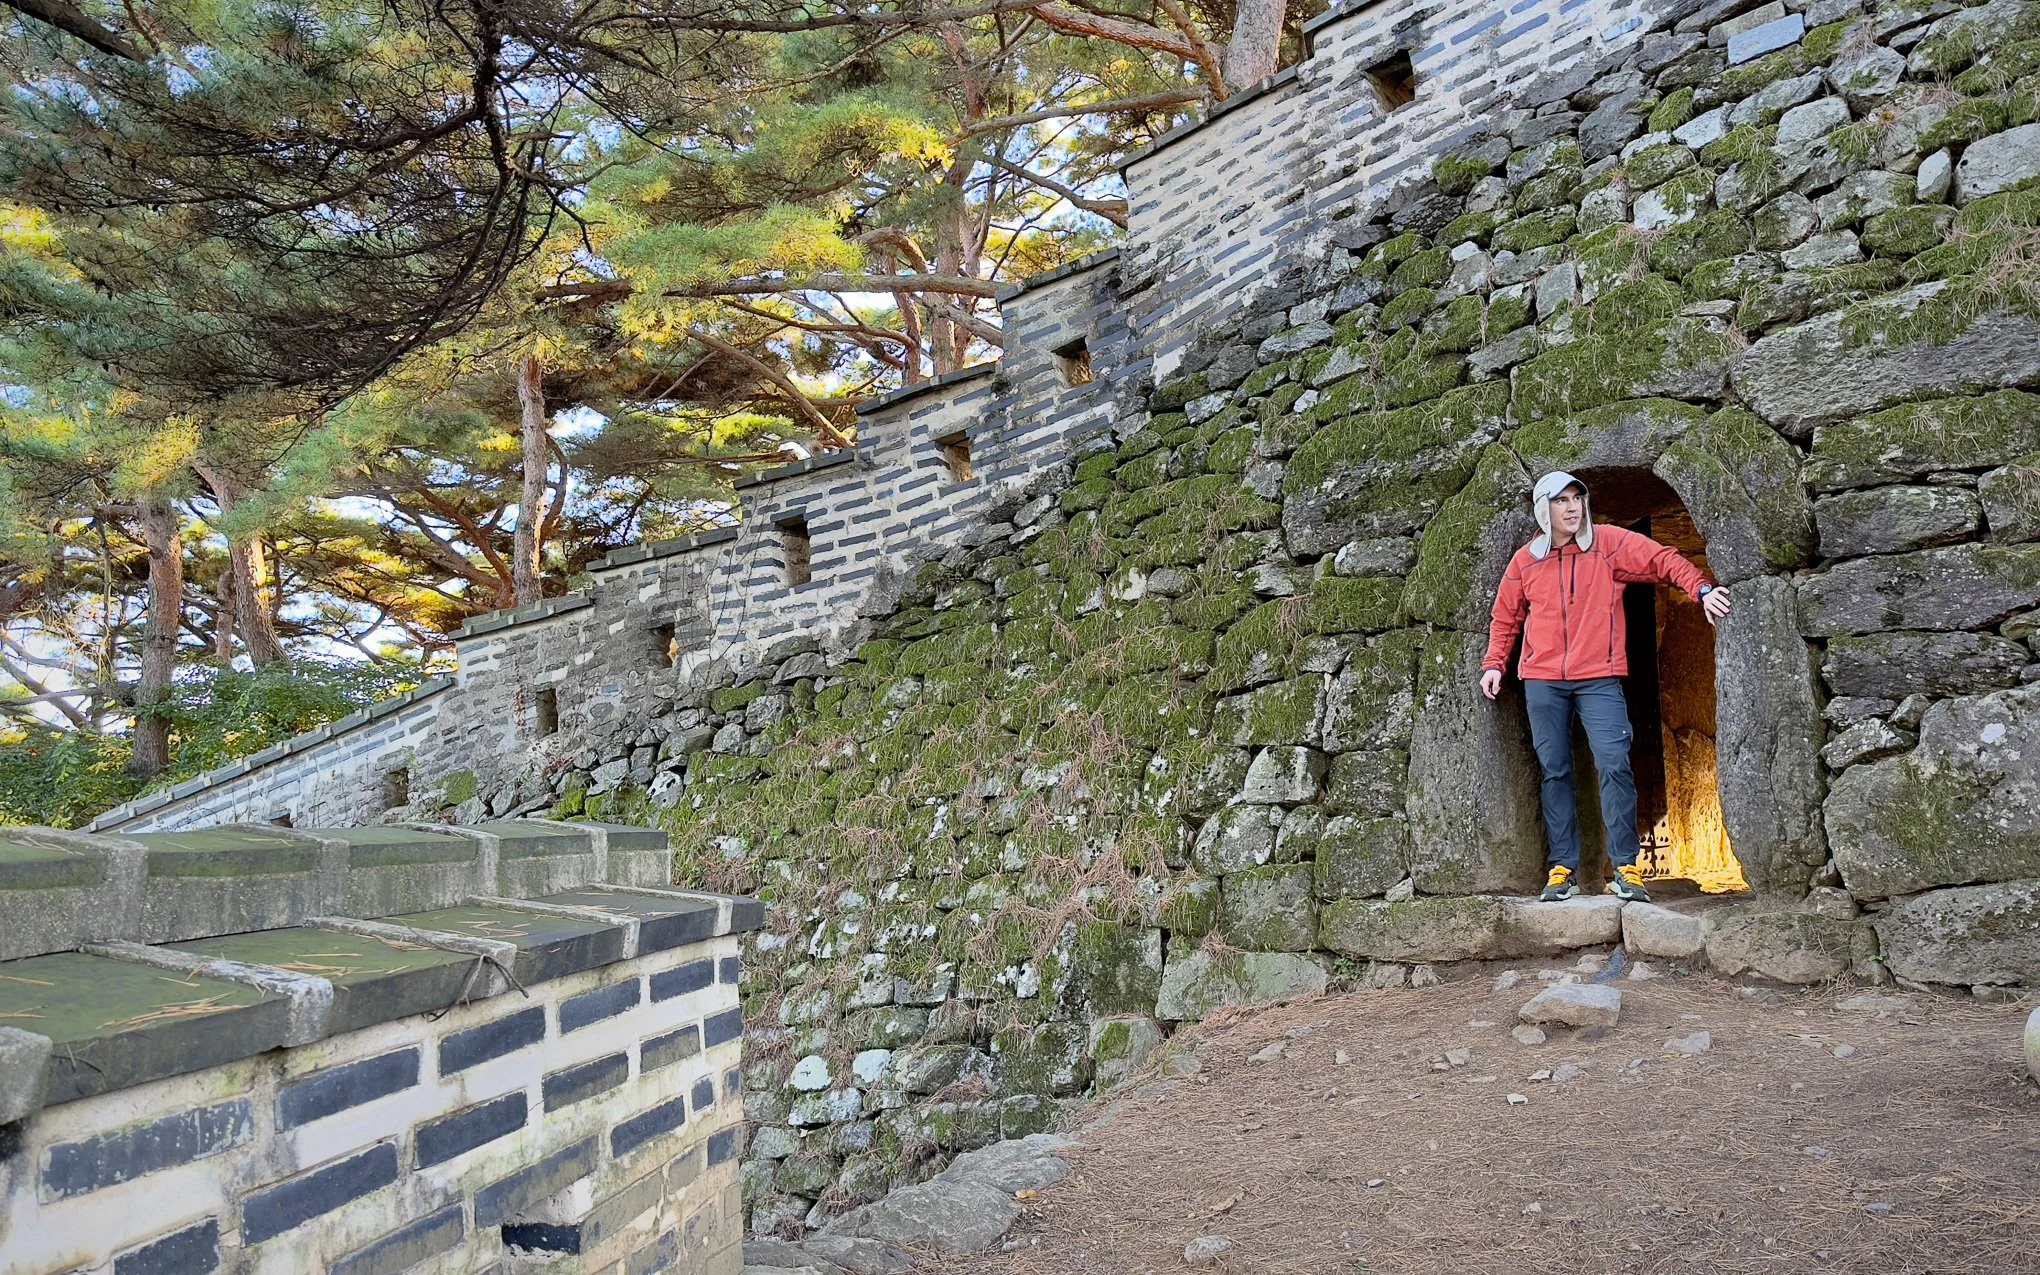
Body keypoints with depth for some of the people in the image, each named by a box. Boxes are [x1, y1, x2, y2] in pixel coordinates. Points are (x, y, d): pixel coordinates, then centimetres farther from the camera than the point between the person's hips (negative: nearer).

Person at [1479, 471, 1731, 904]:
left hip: (1599, 678, -2)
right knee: (1554, 771, 3)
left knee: (1614, 766, -12)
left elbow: (1662, 559, -5)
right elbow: (1505, 617, 18)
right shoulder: (1525, 560, 9)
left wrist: (1702, 588, -21)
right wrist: (1494, 663, 8)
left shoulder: (1609, 543, 2)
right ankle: (1563, 868, 8)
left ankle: (1625, 868, -7)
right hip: (1542, 681, 2)